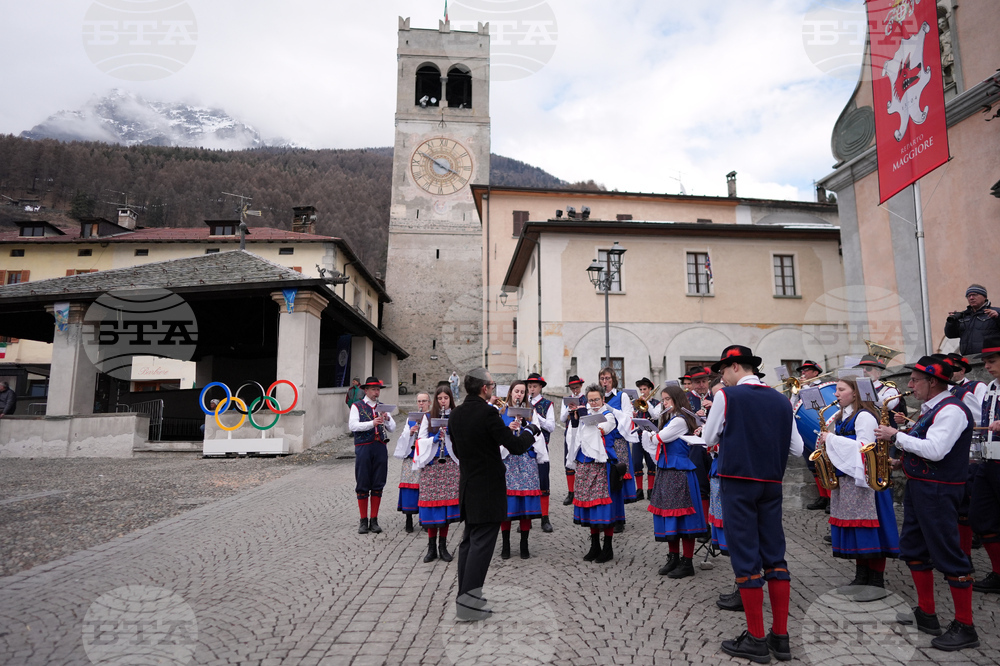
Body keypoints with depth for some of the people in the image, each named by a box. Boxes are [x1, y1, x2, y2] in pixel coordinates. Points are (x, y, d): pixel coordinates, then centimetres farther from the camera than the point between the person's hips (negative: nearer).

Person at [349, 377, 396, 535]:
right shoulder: (357, 406, 5)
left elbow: (393, 429, 9)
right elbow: (352, 426, -11)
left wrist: (387, 419, -11)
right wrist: (372, 423, -22)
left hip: (380, 448, 3)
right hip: (363, 448, -3)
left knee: (378, 485, 6)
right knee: (363, 485, 2)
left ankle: (374, 521, 15)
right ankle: (363, 521, 12)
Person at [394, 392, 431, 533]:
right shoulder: (411, 418, 17)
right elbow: (403, 437, 13)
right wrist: (410, 432, -8)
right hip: (412, 457, 2)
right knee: (410, 485, -4)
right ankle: (409, 519, 7)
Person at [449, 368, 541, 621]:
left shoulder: (455, 414, 4)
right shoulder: (488, 413, -19)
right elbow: (516, 446, -18)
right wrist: (530, 430, 2)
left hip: (467, 486, 8)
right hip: (488, 489, -8)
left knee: (469, 541, 17)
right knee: (482, 543, -2)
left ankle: (465, 594, 26)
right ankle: (468, 603, 0)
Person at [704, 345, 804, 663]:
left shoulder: (727, 396, -9)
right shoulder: (781, 400, 5)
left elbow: (709, 439, 0)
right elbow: (796, 448, 9)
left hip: (739, 482, -5)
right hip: (771, 483, 5)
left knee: (746, 557, 2)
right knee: (775, 555, 11)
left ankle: (756, 639, 9)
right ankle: (780, 636, 18)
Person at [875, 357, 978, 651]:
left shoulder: (951, 410, -17)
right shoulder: (930, 409, 13)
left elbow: (935, 450, -26)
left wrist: (896, 436, -19)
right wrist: (904, 458, 6)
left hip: (937, 491, -10)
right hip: (918, 486, 10)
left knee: (948, 556, -2)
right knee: (913, 549, 17)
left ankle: (965, 628, 10)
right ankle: (926, 614, 28)